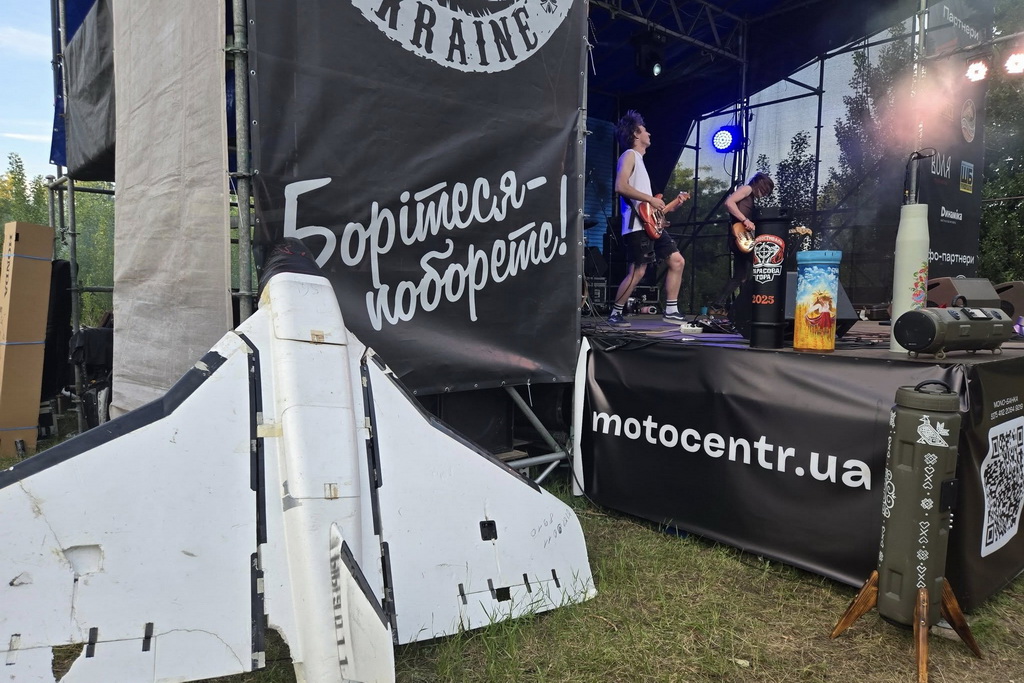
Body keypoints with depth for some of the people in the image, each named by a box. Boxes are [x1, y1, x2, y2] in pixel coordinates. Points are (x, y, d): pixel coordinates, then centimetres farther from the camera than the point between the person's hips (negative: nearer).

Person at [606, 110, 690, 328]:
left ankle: (671, 311, 11)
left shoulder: (639, 160, 27)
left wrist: (674, 203, 19)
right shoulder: (629, 155, -1)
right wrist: (651, 199, -15)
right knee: (637, 272, -12)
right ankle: (615, 314, 0)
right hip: (637, 226, -10)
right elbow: (620, 186, -20)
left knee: (677, 261, 6)